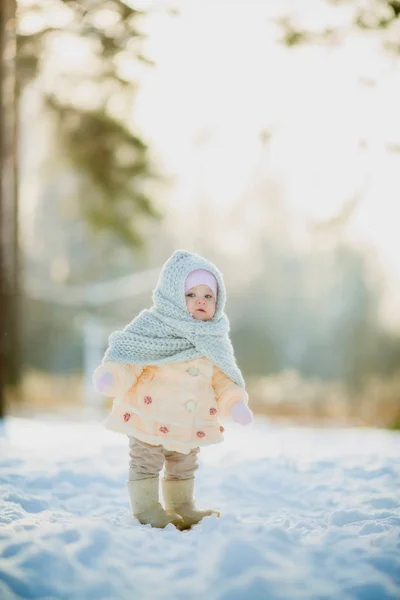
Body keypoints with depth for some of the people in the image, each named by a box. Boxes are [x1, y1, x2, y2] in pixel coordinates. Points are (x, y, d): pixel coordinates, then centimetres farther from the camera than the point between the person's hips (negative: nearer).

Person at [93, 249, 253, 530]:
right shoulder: (153, 327, -15)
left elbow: (222, 378, 12)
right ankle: (147, 509, 18)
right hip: (150, 418, -6)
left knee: (183, 469, 22)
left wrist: (235, 401, -1)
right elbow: (128, 356, -21)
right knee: (146, 465, 6)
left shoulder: (214, 341, 4)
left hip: (191, 423, 6)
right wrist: (112, 375, -39)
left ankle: (182, 507, 37)